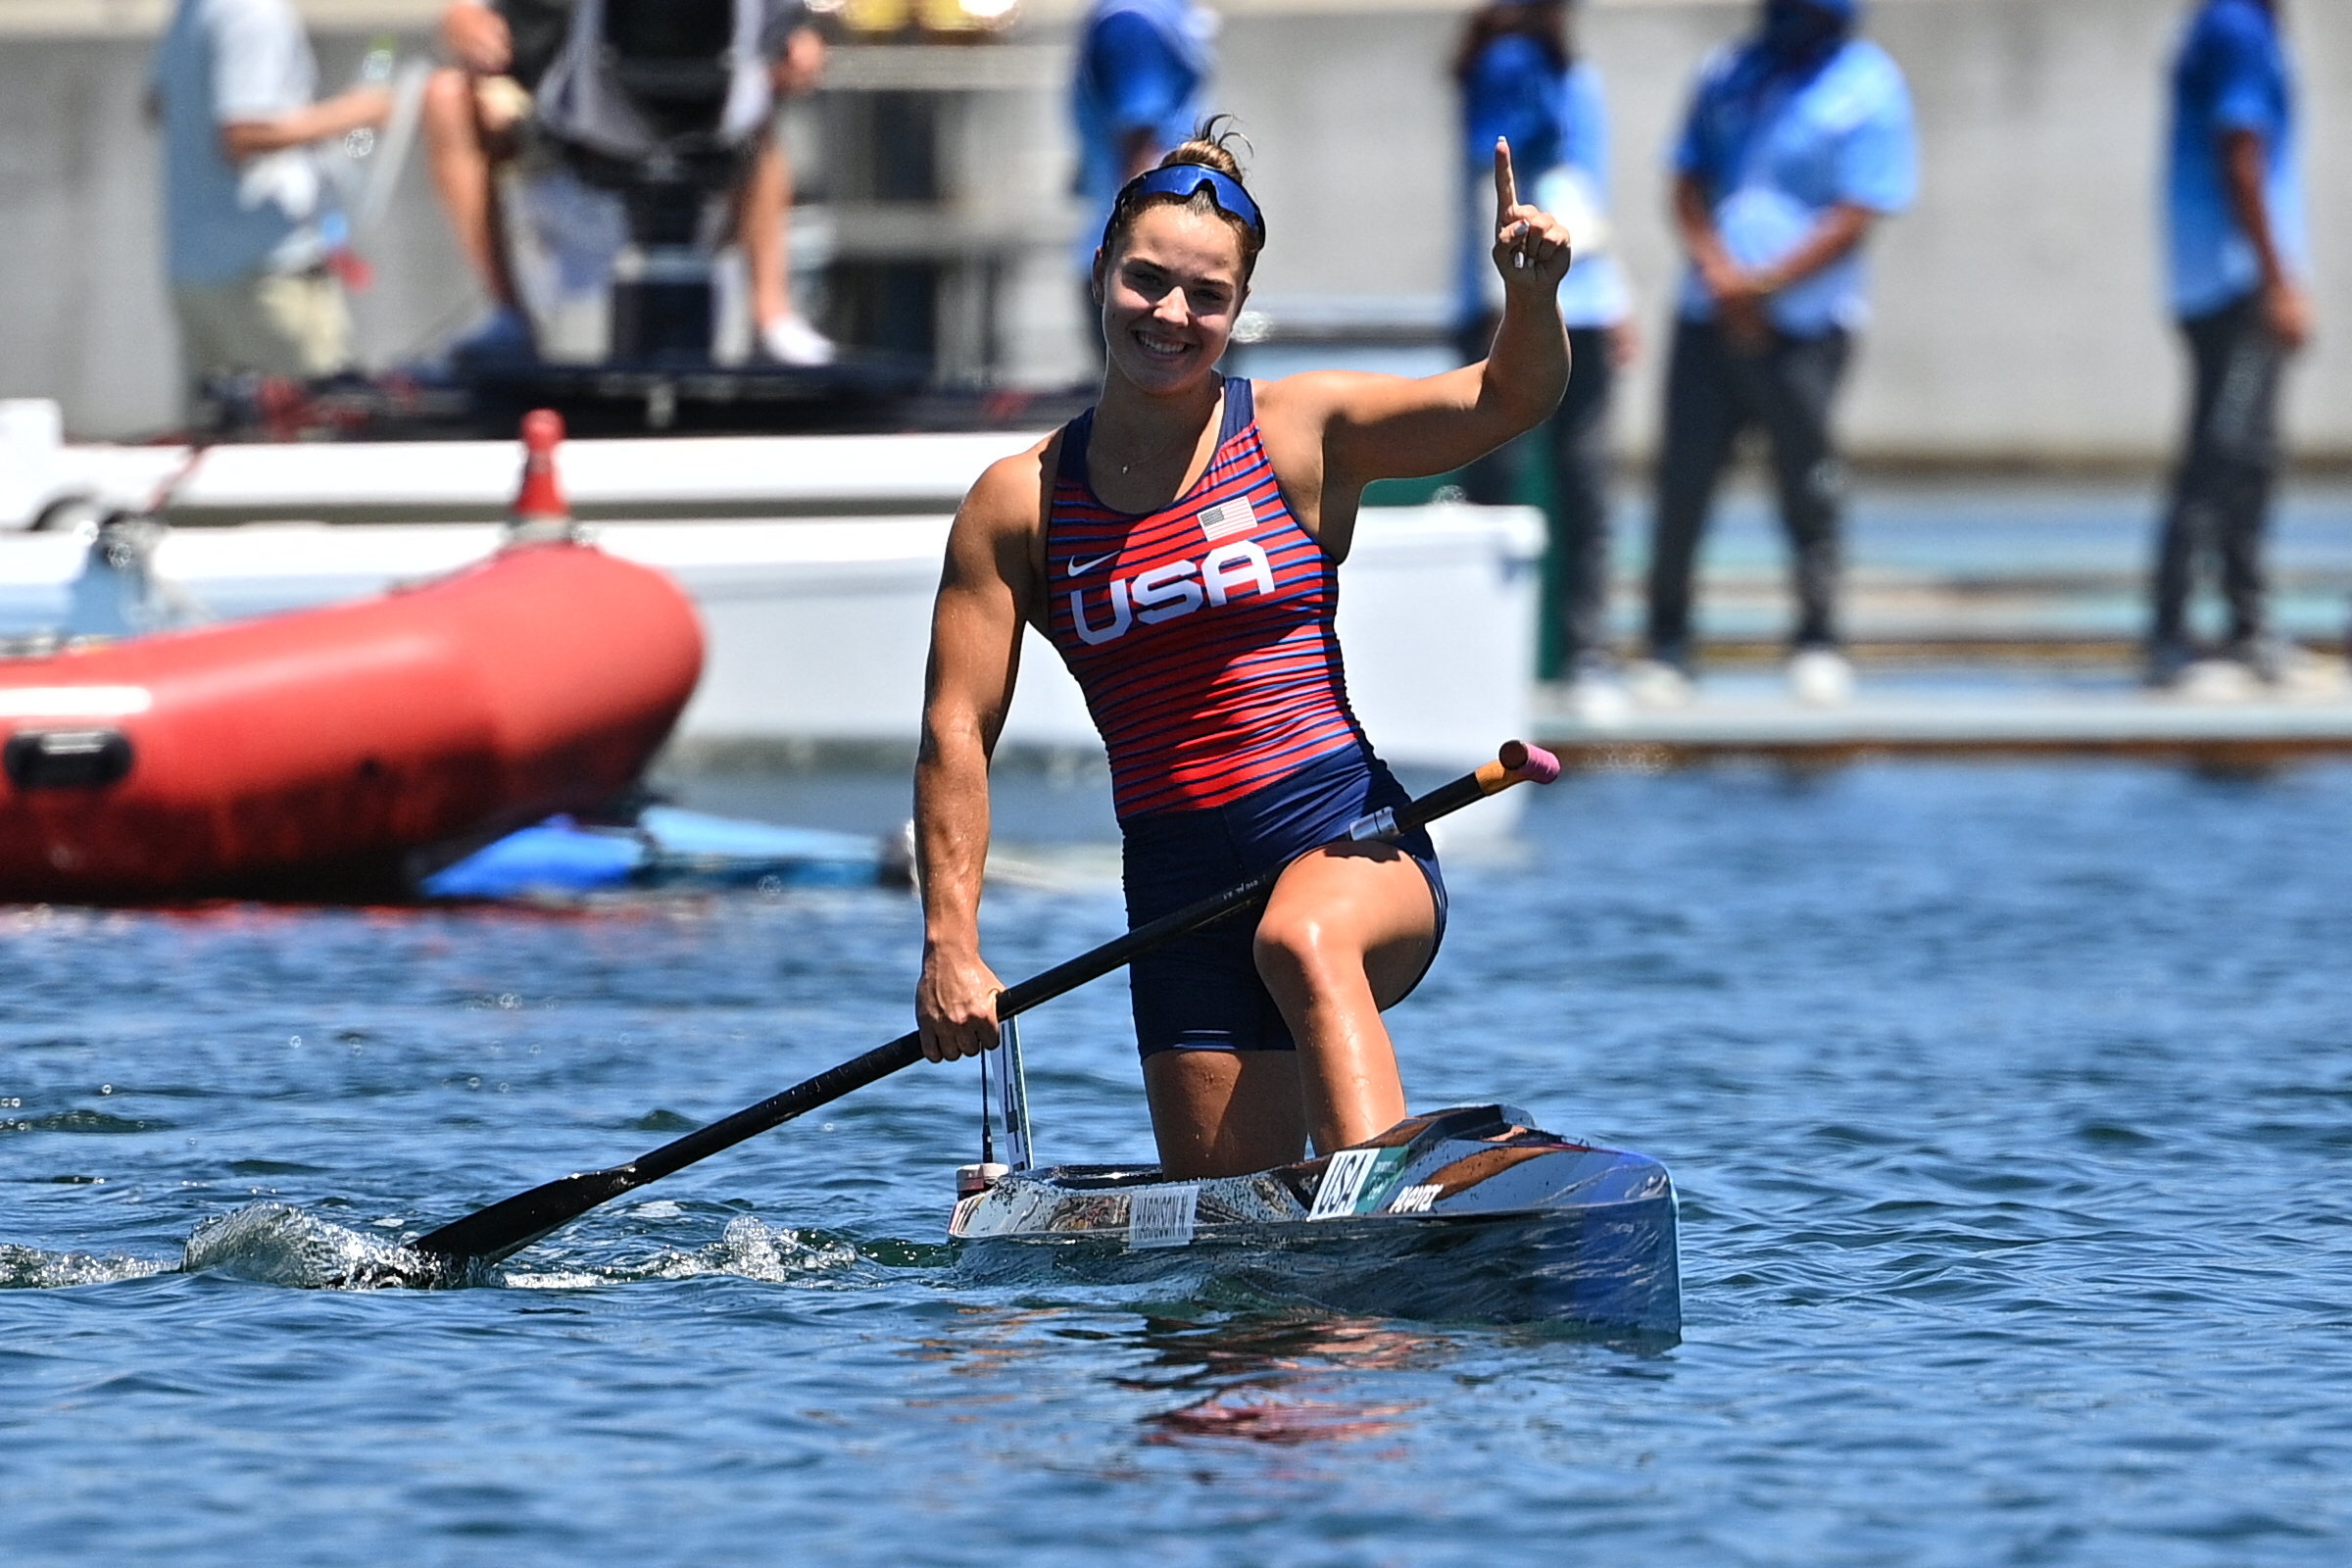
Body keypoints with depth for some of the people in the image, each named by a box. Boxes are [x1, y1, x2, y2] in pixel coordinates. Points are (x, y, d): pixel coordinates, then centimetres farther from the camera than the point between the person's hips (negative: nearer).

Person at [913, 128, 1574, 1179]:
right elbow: (956, 733, 1)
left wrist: (1530, 294, -28)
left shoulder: (1302, 434, 2)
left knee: (1301, 941, -38)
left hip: (1351, 841, -3)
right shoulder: (1020, 502, 5)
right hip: (1177, 884, 3)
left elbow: (1511, 400, -5)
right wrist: (951, 944, -9)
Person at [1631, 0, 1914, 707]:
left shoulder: (1870, 89, -4)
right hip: (1709, 319, 4)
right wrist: (1718, 270, -7)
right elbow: (1689, 182, 11)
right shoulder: (1728, 72, 10)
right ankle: (1667, 644, 6)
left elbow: (1855, 217, -9)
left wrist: (1763, 285, -14)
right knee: (1683, 481, 0)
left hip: (1804, 323, -4)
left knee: (1808, 487, 0)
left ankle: (1817, 643, 12)